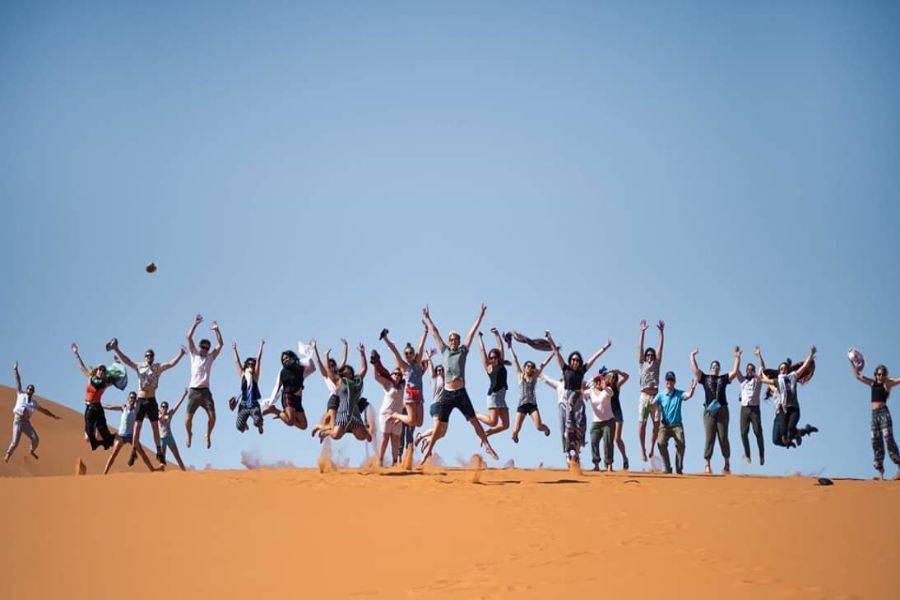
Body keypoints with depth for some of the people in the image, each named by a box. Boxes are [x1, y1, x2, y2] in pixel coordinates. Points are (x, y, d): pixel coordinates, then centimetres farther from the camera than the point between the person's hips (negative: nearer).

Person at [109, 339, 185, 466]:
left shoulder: (158, 367, 4)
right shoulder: (139, 367, 5)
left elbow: (171, 364, -6)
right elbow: (125, 360, 0)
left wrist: (180, 354, -20)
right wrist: (116, 349, -9)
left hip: (152, 400, 0)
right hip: (141, 400, 0)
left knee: (155, 426, 2)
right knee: (137, 426, -2)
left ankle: (159, 452, 7)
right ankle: (133, 452, 3)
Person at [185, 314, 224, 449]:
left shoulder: (210, 357, 15)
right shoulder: (194, 355, 10)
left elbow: (220, 344, 7)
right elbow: (189, 337, 1)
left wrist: (216, 330, -3)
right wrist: (195, 324, -7)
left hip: (205, 391, 2)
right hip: (194, 390, -1)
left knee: (212, 415, -11)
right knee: (189, 416, -3)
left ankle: (208, 436, 11)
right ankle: (189, 435, 24)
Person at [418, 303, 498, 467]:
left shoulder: (463, 351, 10)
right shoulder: (444, 351, 11)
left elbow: (472, 332, 10)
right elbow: (435, 332, 17)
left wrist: (480, 315, 10)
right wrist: (427, 318, 22)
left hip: (461, 393, 0)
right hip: (447, 393, 0)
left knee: (474, 421, -1)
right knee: (440, 425, 2)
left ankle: (487, 446, 2)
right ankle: (428, 449, 12)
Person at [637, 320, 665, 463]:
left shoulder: (656, 364, 18)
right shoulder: (642, 364, 14)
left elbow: (660, 348, 13)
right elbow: (640, 348, 9)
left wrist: (661, 332, 7)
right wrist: (643, 332, 3)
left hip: (655, 397, 2)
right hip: (644, 396, -2)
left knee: (656, 424, -3)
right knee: (642, 423, -5)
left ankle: (651, 447, 10)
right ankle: (642, 449, 2)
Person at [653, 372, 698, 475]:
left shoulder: (679, 394, 4)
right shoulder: (661, 395, 6)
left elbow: (688, 395, -17)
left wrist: (692, 389, -39)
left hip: (677, 425, 0)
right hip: (664, 425, 0)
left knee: (681, 442, -25)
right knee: (661, 442, -24)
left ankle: (679, 469, -13)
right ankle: (667, 468, -13)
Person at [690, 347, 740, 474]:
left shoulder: (723, 378, 14)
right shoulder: (705, 378, 13)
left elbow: (735, 372, 6)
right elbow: (695, 370, 5)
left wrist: (737, 357, 3)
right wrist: (692, 356, 7)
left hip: (722, 410, 1)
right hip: (709, 410, -1)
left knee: (723, 437, 0)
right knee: (709, 438, -4)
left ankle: (727, 463, 7)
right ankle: (707, 464, -5)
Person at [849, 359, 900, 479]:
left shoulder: (888, 383, 1)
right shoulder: (873, 383, 16)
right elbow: (858, 376, 25)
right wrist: (852, 364, 24)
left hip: (883, 412, -6)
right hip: (874, 414, 6)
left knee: (889, 440, -15)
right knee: (876, 443, 3)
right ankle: (880, 473, 4)